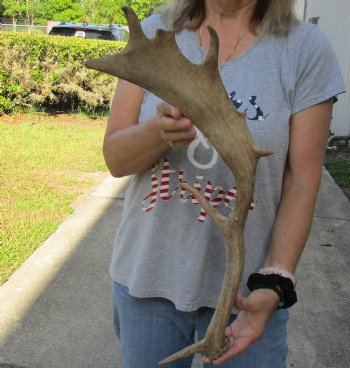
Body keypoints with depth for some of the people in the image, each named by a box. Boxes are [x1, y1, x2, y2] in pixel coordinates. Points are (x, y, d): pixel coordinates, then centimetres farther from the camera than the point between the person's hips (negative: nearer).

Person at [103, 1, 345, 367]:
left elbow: (301, 183, -7)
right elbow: (114, 158, -4)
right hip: (146, 277, 2)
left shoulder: (306, 49, -7)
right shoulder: (153, 34, -2)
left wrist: (274, 283, -16)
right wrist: (159, 131, -25)